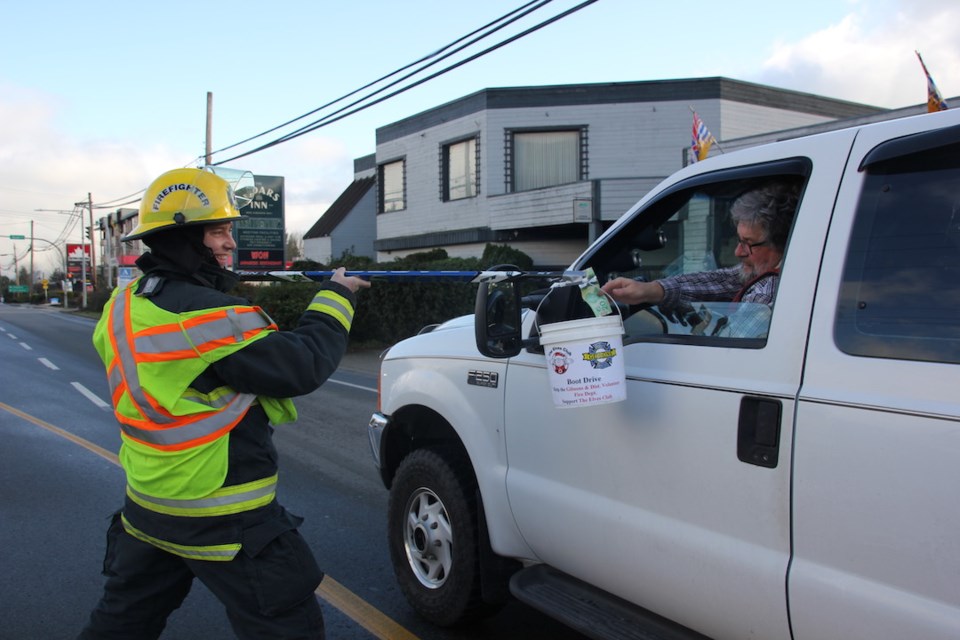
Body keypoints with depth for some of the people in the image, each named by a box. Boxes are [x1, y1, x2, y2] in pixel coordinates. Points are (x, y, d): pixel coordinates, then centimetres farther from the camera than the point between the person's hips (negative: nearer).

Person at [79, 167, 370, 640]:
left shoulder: (123, 307, 3)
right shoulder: (209, 317, -23)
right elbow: (304, 367, -20)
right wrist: (335, 296, -8)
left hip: (145, 507, 9)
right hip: (223, 521, -9)